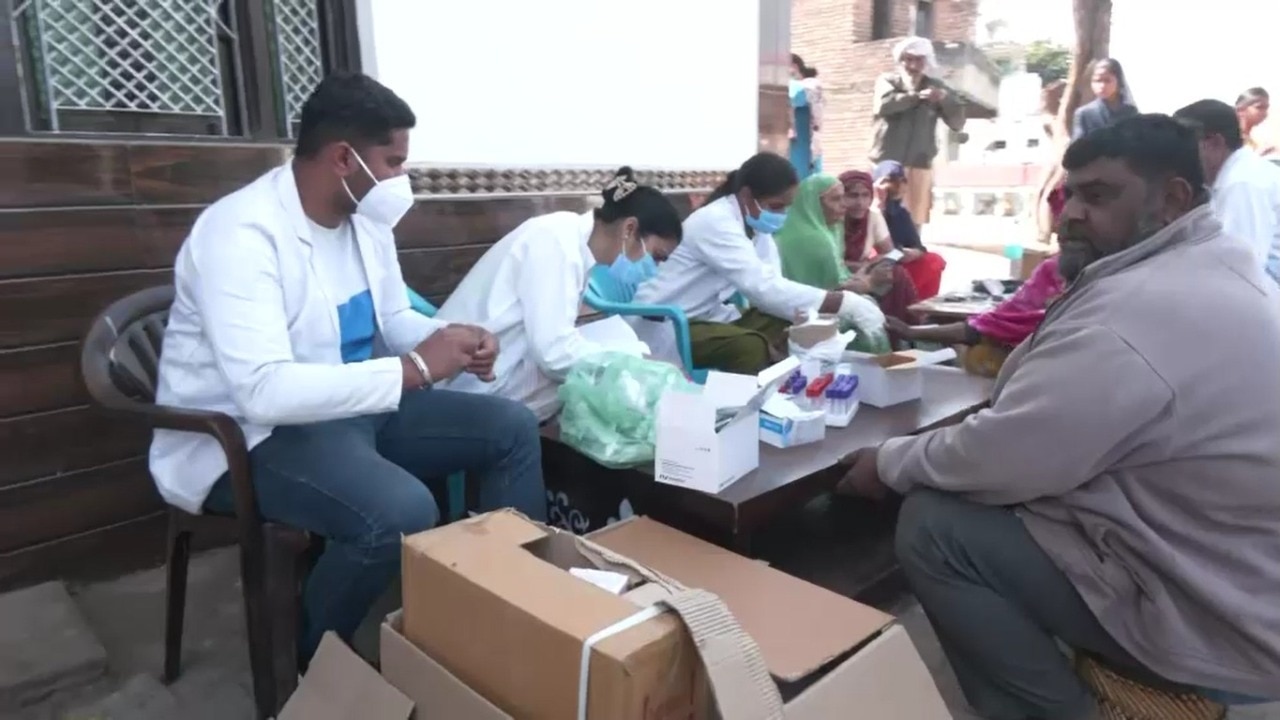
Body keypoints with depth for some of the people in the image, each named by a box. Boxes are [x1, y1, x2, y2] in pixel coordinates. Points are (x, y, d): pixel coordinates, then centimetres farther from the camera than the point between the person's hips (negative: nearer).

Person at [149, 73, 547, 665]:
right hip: (247, 437, -8)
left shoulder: (365, 219, 1)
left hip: (355, 406, 8)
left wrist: (450, 340, -9)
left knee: (511, 427, -1)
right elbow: (264, 392, -36)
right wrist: (415, 368, -32)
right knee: (402, 512, -34)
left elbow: (393, 318, 14)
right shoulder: (242, 234, -25)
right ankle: (311, 657, -2)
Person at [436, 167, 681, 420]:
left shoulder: (576, 242, 9)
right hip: (474, 385, -9)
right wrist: (642, 361, -17)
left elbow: (552, 345, 4)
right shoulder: (556, 240, -17)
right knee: (613, 335, -16)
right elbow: (556, 354, -25)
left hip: (498, 375, 9)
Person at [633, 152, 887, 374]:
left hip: (708, 317, 8)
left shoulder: (756, 224, 2)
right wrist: (847, 304, -34)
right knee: (750, 346, -29)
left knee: (786, 326, -6)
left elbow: (770, 288, -6)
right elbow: (765, 288, -34)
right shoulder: (715, 223, -24)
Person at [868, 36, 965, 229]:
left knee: (915, 219, 1)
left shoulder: (935, 87, 12)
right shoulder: (887, 80, 7)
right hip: (887, 162, -2)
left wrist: (945, 99, -14)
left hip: (920, 165, 2)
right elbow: (884, 105, -16)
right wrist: (917, 96, -25)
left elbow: (958, 123, 4)